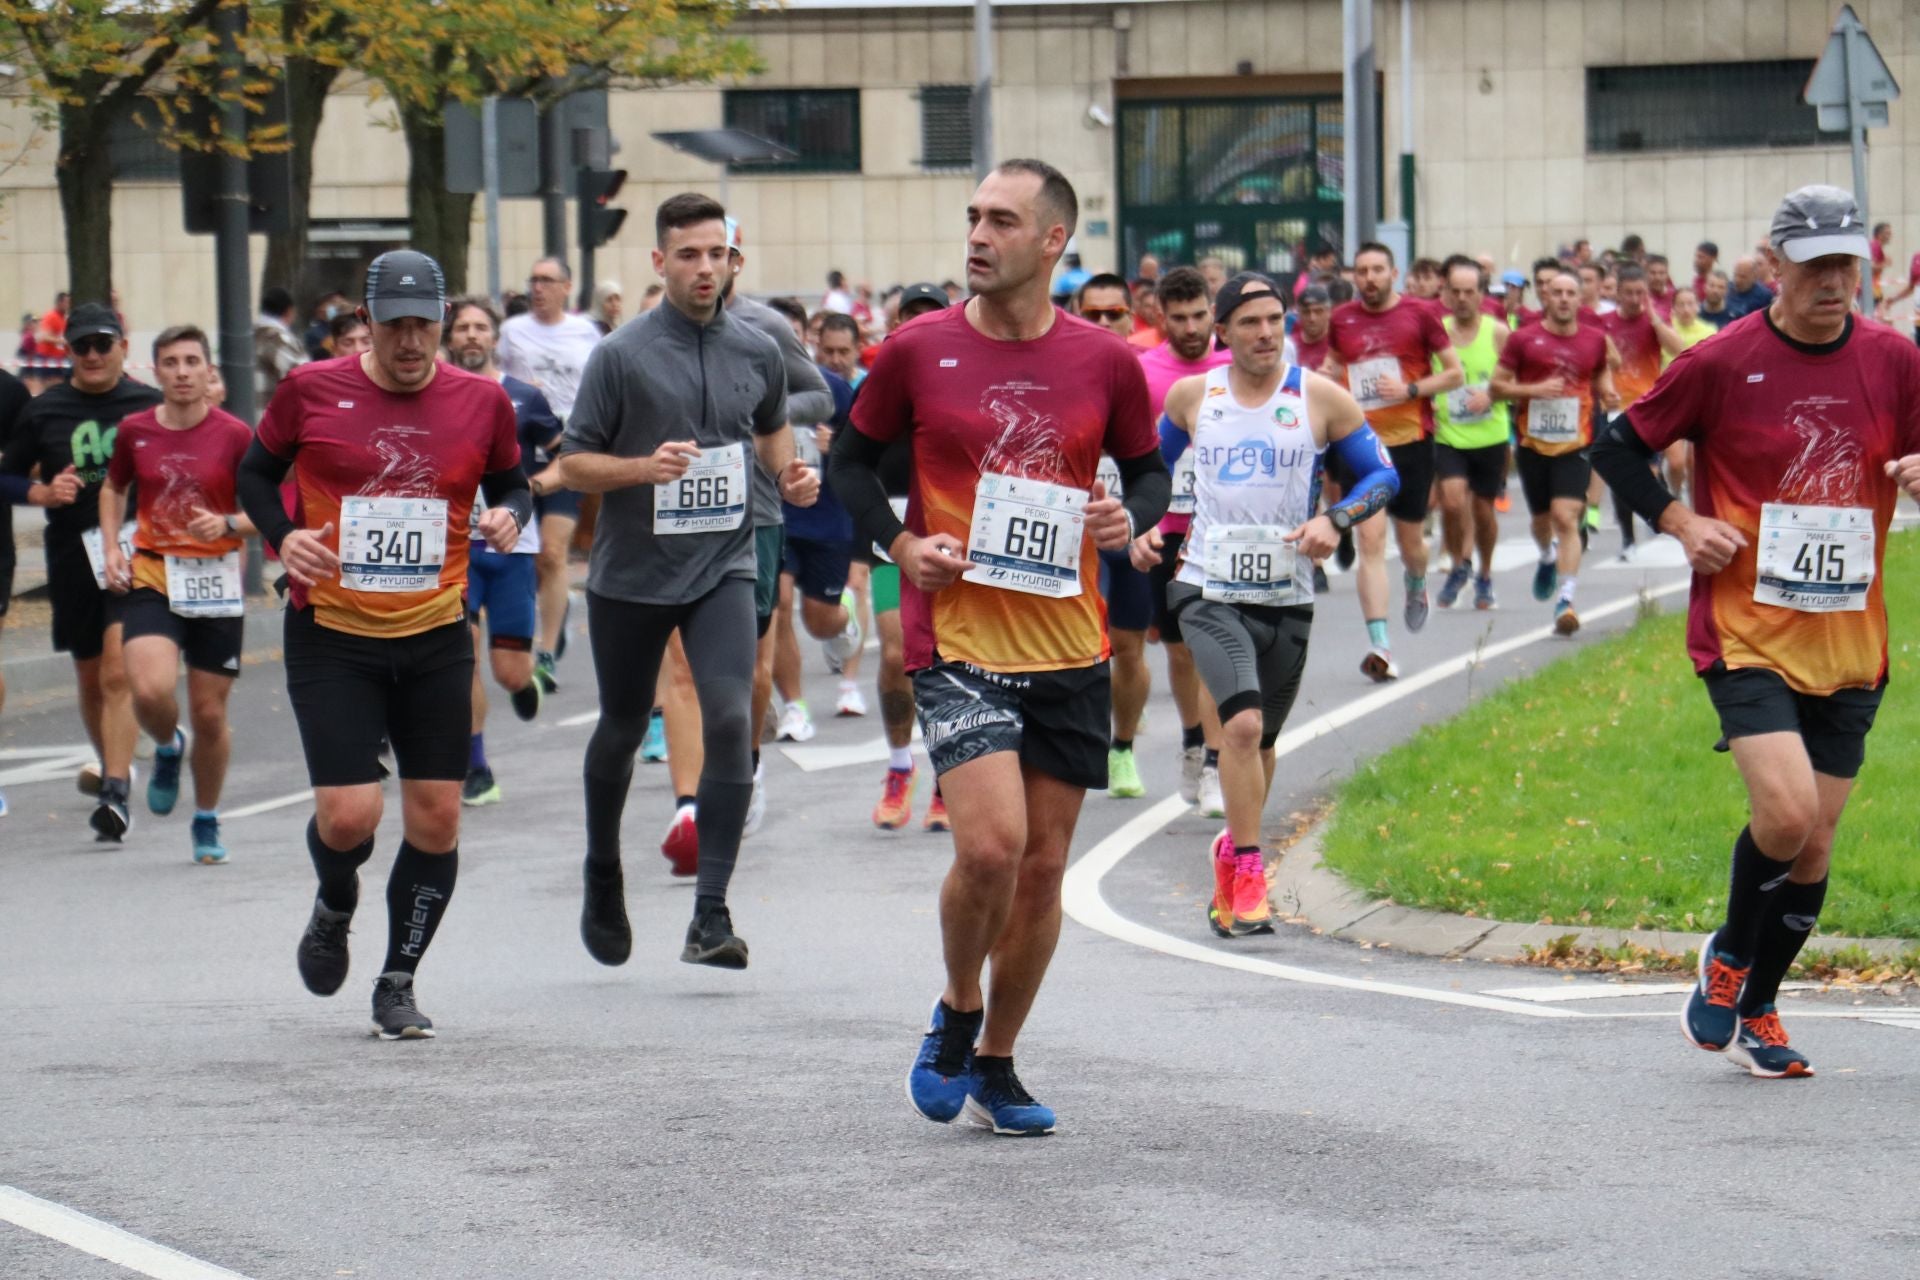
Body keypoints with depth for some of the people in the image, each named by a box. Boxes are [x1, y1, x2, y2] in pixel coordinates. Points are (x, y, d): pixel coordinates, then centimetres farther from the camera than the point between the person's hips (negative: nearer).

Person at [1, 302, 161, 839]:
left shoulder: (151, 406, 0)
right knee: (90, 679, 16)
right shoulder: (43, 410, 4)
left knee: (118, 674, -16)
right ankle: (112, 766, 40)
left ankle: (117, 794, -21)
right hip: (72, 562, 3)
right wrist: (43, 493, -8)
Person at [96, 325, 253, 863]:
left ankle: (207, 821, 26)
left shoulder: (234, 435, -6)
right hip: (150, 576, 1)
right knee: (150, 689, -22)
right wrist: (112, 547, 6)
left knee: (210, 713, 4)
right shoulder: (134, 430, 2)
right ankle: (167, 748, 15)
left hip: (215, 582, -1)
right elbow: (113, 489, 20)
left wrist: (227, 525, -20)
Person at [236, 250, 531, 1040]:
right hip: (331, 635, -2)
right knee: (348, 814, -11)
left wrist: (510, 514, -7)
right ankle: (334, 908, 25)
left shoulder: (481, 402, 2)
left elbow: (509, 479, 16)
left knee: (436, 818, 0)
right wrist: (281, 536, -9)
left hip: (437, 638, 2)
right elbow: (255, 471, 9)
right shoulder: (312, 391, -3)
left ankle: (398, 982, 17)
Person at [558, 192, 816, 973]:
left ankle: (711, 916, -16)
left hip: (722, 566, 1)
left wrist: (792, 478, 2)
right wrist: (645, 467, -22)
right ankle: (602, 875, 40)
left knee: (730, 719, -17)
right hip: (630, 572, -1)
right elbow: (573, 463, -5)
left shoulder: (758, 352, 4)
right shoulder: (622, 355, -7)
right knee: (623, 730, 13)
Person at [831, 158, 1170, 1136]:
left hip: (1070, 649, 3)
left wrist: (1129, 518, -7)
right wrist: (899, 543, -6)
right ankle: (957, 1012, 9)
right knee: (991, 844, -19)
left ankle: (994, 1066, 23)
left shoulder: (1104, 363, 2)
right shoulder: (919, 352, -2)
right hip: (957, 640, -3)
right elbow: (852, 459, 10)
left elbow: (1148, 467, 15)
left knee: (1044, 866, 7)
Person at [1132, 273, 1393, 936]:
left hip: (1287, 599, 2)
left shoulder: (1321, 397, -1)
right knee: (1243, 722, -21)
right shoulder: (1191, 395, 3)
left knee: (1259, 740, 14)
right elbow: (1153, 463, 21)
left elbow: (1382, 474, 4)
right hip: (1209, 592, -2)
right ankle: (1247, 881, -15)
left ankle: (1232, 853, 39)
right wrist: (1143, 529, 5)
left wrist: (1334, 520, -14)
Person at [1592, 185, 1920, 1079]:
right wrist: (1679, 522, -7)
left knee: (1816, 844, 7)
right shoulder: (1723, 362, -5)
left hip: (1848, 643, 4)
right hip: (1746, 630, -4)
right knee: (1786, 813, -20)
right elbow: (1619, 445, 5)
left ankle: (1756, 1011, 26)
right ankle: (1729, 953, 9)